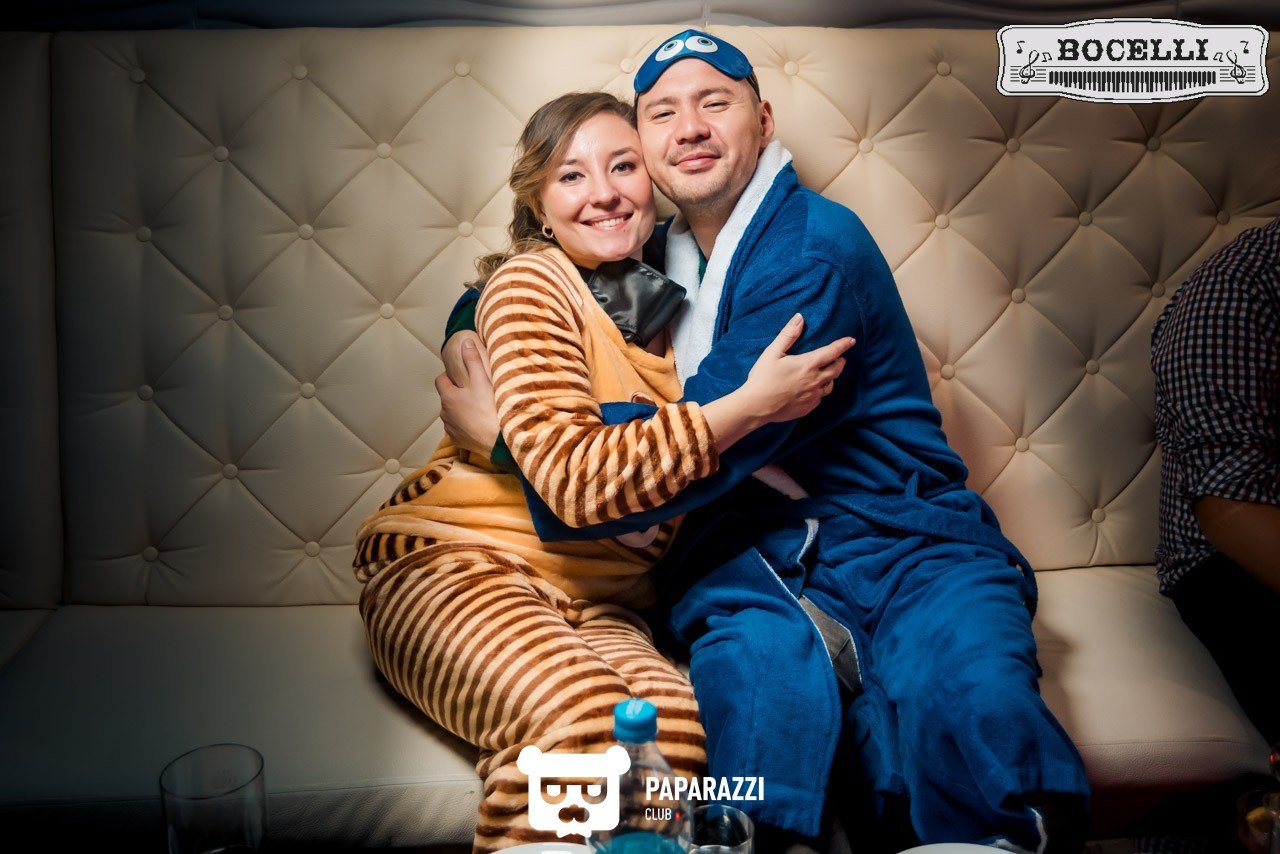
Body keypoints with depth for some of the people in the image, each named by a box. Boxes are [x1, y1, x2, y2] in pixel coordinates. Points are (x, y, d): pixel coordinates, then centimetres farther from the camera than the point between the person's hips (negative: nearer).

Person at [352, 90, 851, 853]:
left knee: (678, 726, -28)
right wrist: (748, 406, -19)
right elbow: (575, 477, -20)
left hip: (598, 604, 4)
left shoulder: (669, 307, 10)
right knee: (580, 719, -33)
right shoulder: (528, 284, -7)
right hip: (456, 562, -4)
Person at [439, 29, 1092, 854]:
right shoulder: (654, 258, 15)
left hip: (900, 542, -2)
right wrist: (469, 350, 6)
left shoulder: (818, 247, -7)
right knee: (754, 663, -33)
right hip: (749, 560, 3)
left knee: (968, 700, -32)